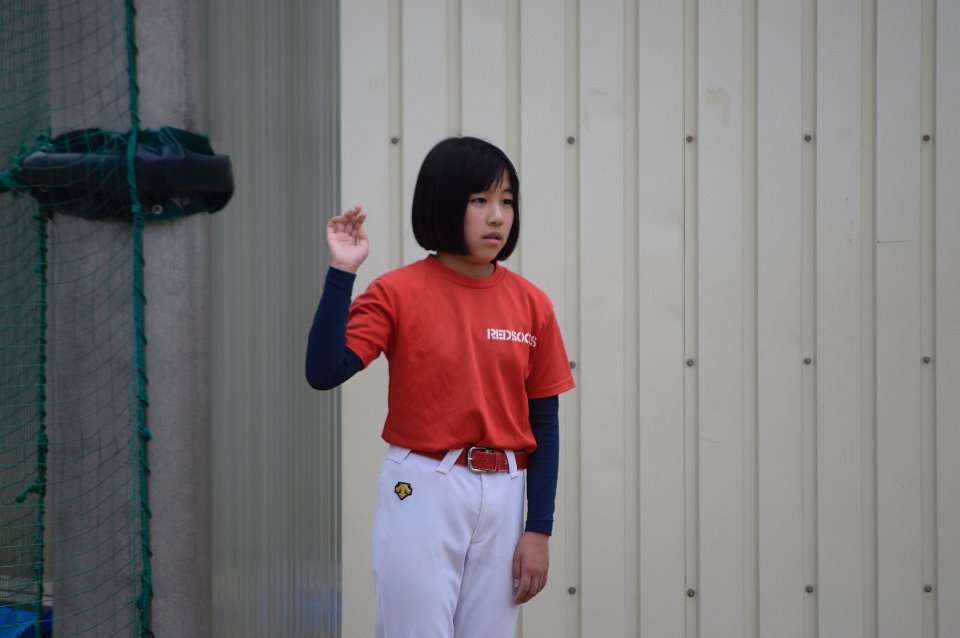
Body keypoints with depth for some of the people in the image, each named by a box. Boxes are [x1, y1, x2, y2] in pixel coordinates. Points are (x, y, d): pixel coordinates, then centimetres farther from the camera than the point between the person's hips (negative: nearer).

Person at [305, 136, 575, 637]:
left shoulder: (531, 304, 3)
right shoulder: (397, 292, -4)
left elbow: (543, 423, 5)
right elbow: (323, 372, -16)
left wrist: (539, 530, 1)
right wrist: (341, 272, -20)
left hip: (503, 496, 3)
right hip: (421, 490, -3)